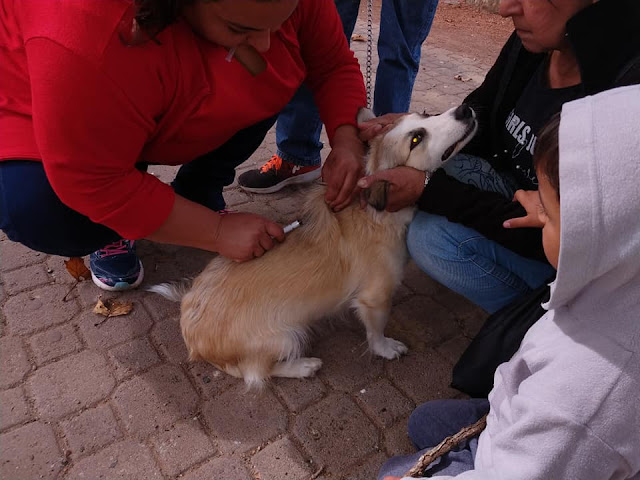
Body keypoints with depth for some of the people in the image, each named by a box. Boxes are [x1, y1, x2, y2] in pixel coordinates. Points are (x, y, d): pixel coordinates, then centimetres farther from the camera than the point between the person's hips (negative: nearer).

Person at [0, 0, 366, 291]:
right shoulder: (92, 38, -42)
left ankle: (197, 196, 4)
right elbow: (94, 182, -36)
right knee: (40, 215, -31)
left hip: (182, 108, 6)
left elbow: (334, 65, -13)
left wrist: (346, 137, -31)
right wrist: (217, 231, -33)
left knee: (274, 85, -14)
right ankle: (112, 232, 5)